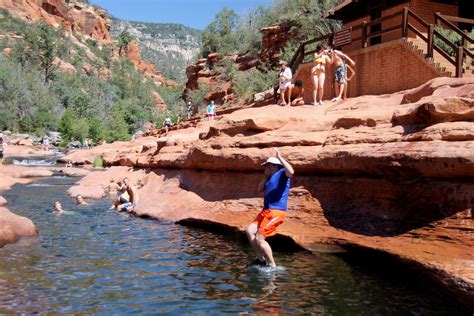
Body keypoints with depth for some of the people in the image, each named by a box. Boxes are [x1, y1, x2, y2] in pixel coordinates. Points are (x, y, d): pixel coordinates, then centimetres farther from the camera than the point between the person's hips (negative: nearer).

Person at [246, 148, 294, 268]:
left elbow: (291, 172, -26)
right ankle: (261, 259, 8)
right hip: (266, 211, 9)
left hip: (276, 212, -9)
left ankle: (272, 265, 0)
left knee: (259, 239, -12)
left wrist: (280, 157, -22)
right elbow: (260, 189, 24)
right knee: (250, 231, 0)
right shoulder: (271, 177, 23)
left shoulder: (282, 173, -3)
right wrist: (266, 176, 16)